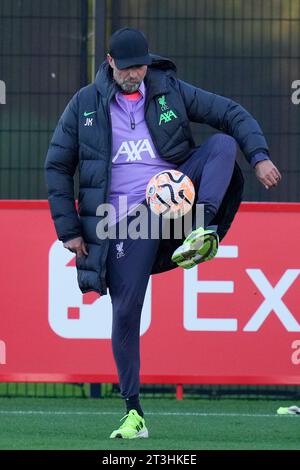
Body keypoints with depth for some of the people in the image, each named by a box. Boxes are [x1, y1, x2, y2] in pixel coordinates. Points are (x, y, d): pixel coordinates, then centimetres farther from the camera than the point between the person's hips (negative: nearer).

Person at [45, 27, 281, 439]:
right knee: (125, 312, -7)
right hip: (125, 219, -1)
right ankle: (133, 412, 4)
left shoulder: (171, 92, 5)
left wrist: (259, 156, -15)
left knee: (223, 142, -20)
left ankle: (202, 233, -35)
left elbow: (233, 114, 2)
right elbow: (57, 166, 7)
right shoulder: (85, 104, 3)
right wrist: (68, 229, 1)